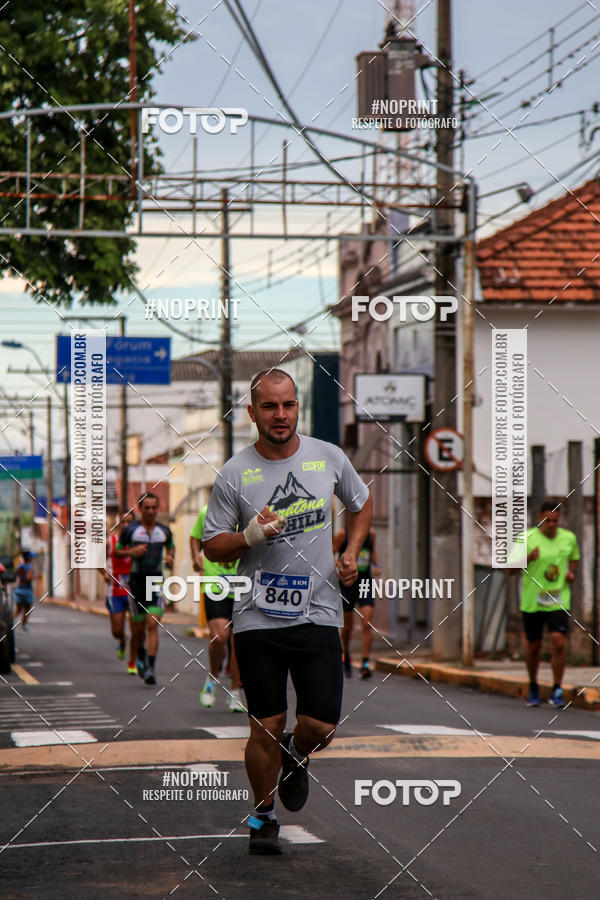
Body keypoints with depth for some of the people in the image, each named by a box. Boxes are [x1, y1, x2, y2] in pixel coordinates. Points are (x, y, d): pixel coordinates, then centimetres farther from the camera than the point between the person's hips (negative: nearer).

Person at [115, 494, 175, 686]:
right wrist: (131, 552, -12)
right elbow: (117, 551, 7)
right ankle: (141, 656, 38)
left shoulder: (164, 530, 6)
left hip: (156, 580, 0)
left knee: (152, 625, -14)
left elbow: (171, 546, 24)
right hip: (136, 580, 0)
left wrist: (170, 558, 2)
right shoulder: (130, 530, -1)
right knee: (138, 627, 8)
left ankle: (151, 668, -18)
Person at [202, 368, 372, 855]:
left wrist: (351, 552, 8)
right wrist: (250, 536, -17)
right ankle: (263, 816, 21)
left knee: (320, 726, -5)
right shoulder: (234, 473, -3)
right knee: (266, 728, -1)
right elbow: (212, 546, 3)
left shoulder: (329, 458, 3)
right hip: (257, 617, -1)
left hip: (318, 613, 1)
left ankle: (296, 756, 31)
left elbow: (362, 503, 22)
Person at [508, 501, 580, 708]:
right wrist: (528, 559, -26)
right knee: (533, 646, 9)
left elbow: (574, 557, 25)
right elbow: (511, 569, -8)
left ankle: (557, 691, -5)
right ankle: (533, 687, 32)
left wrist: (571, 572, 4)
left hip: (559, 601, 1)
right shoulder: (526, 538, -7)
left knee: (559, 642, -14)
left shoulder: (569, 538, 4)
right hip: (532, 602, -1)